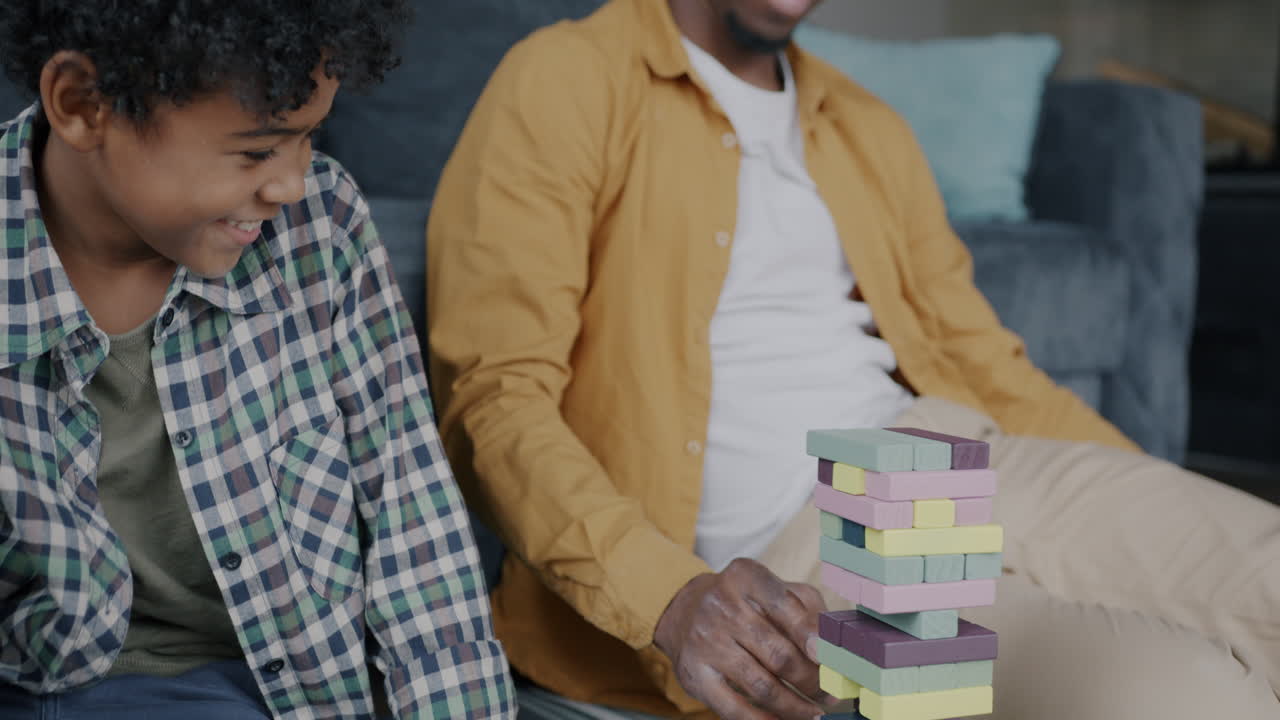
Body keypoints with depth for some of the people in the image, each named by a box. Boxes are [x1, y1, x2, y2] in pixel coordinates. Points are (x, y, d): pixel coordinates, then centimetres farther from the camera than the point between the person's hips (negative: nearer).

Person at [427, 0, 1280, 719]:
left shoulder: (869, 130, 24)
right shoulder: (566, 82, 3)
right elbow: (497, 395, -8)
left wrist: (1187, 520, 11)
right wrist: (673, 597, -25)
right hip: (792, 549, -7)